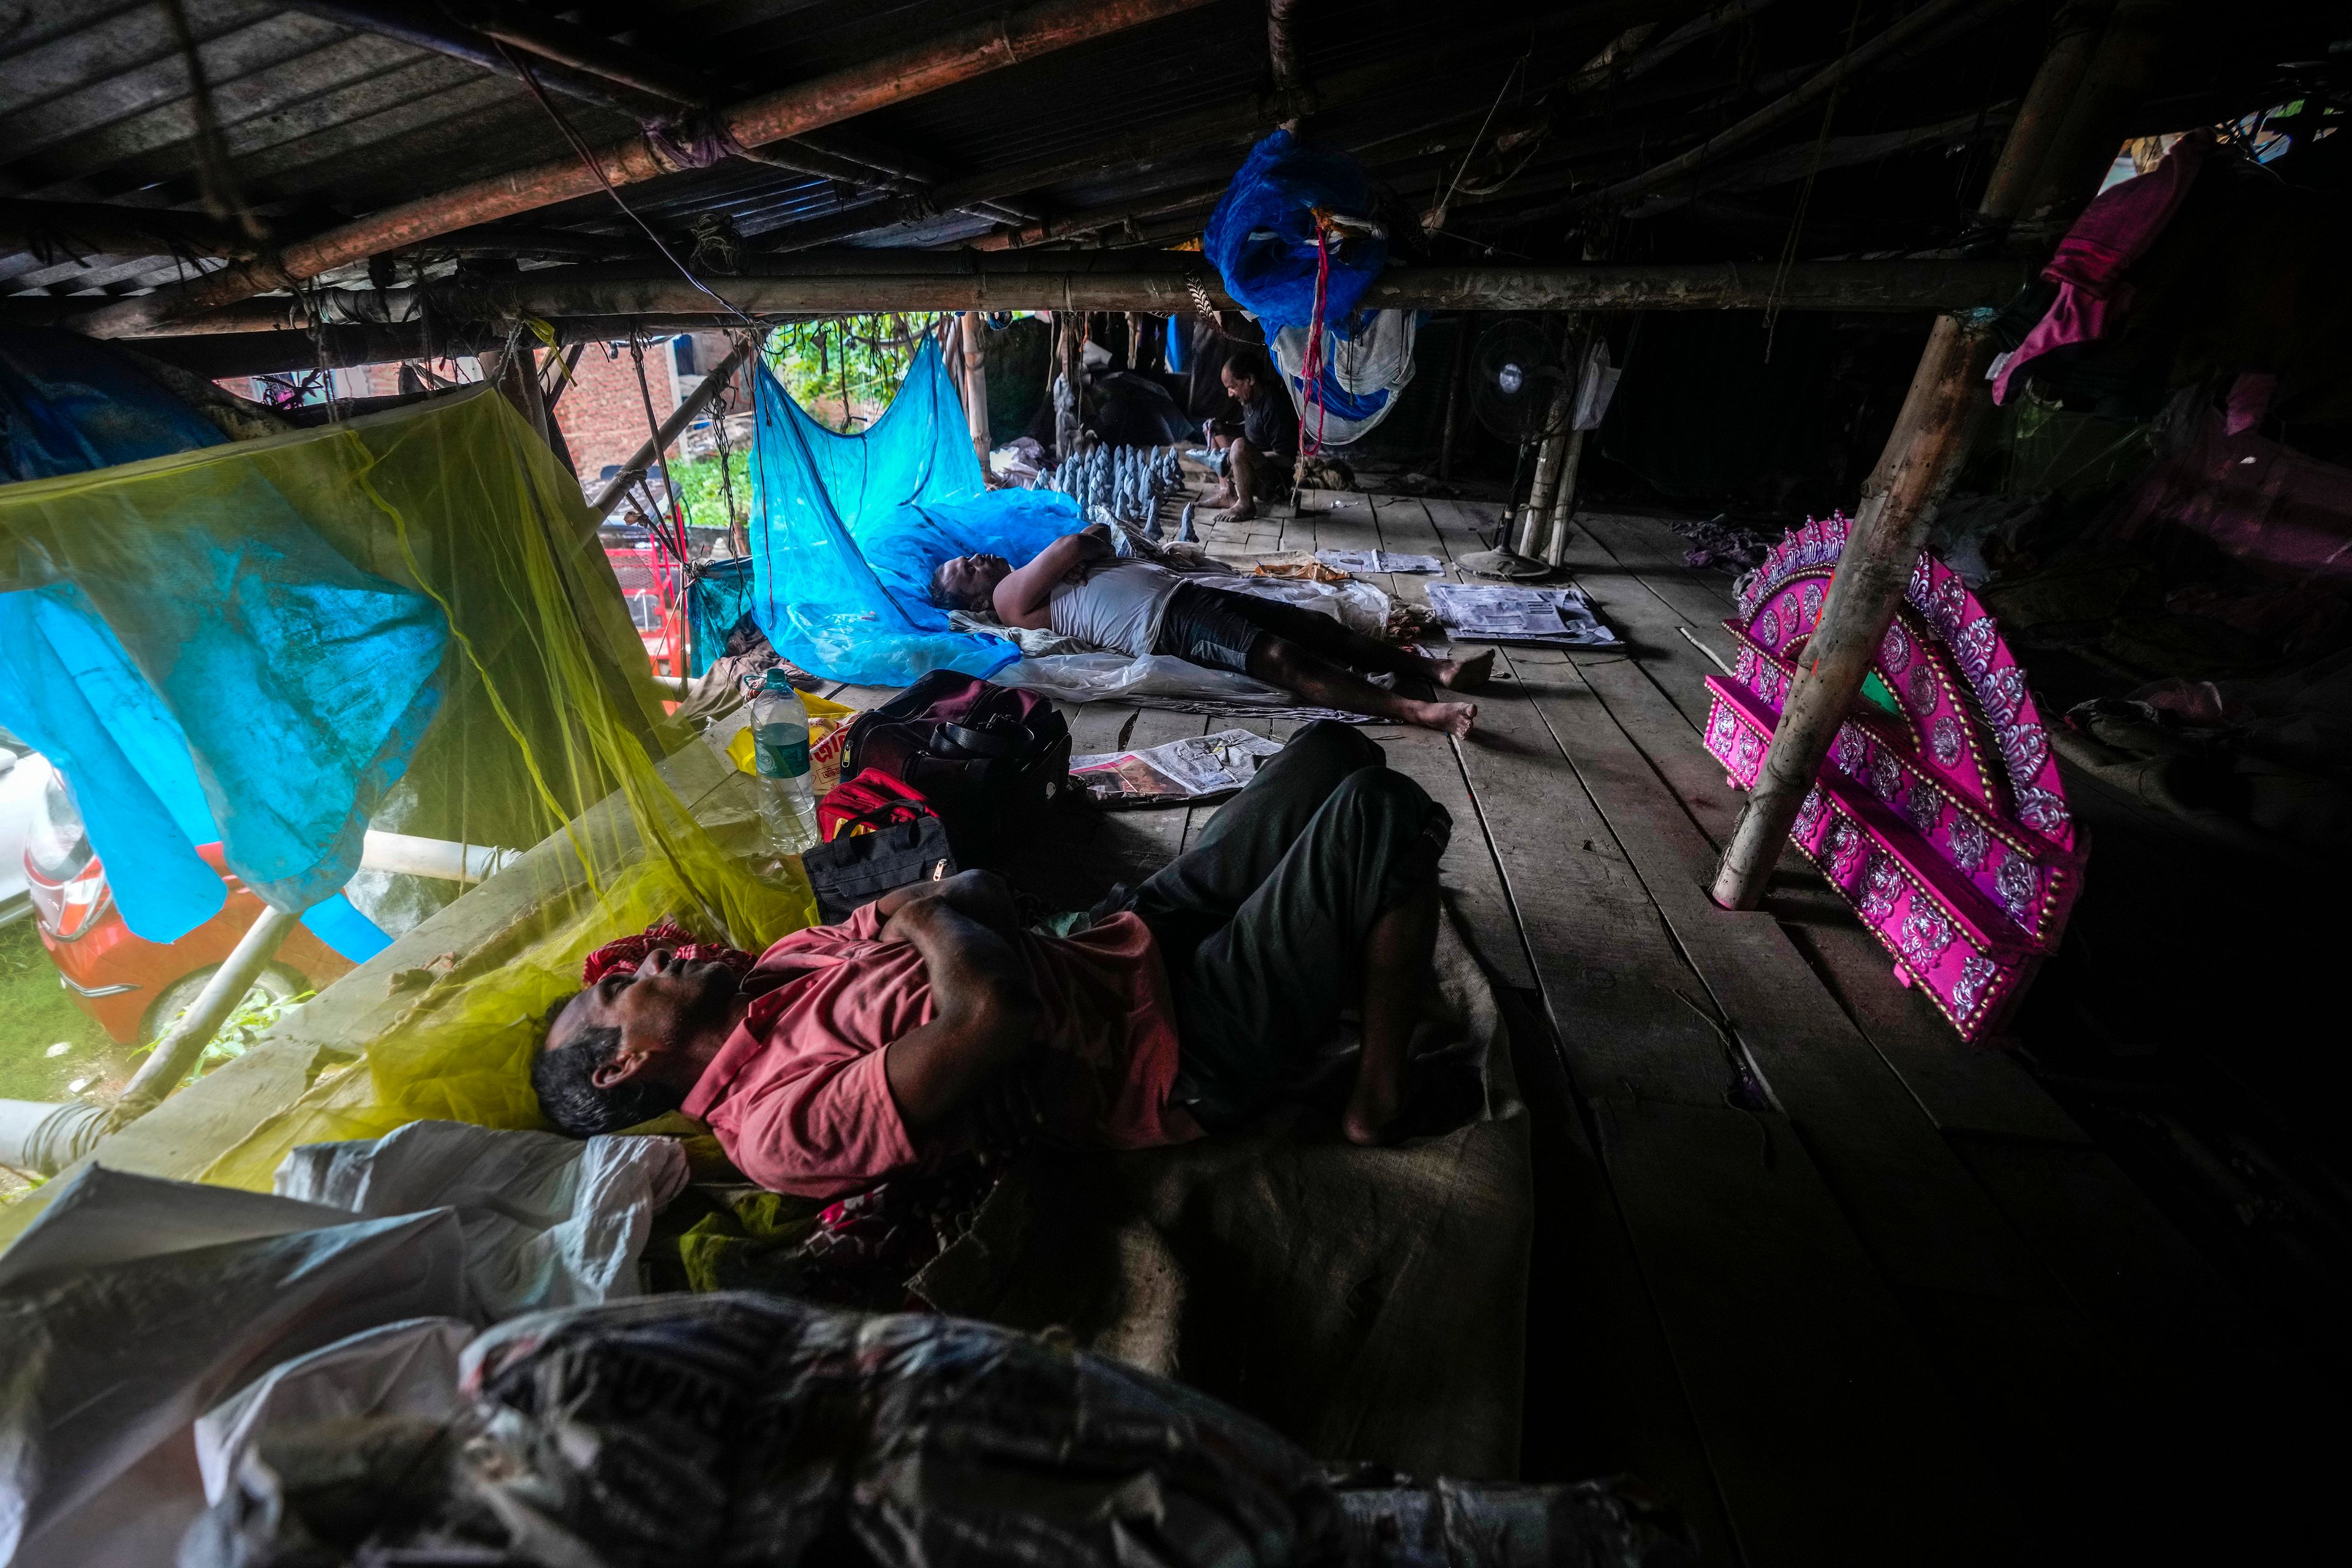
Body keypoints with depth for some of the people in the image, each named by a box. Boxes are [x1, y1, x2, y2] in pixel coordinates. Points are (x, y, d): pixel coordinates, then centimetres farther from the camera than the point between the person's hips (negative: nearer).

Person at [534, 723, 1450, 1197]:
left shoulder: (784, 965, 10)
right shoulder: (778, 1127, -17)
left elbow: (980, 892, 13)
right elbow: (992, 1014, -35)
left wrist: (918, 907, -8)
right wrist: (931, 919, -15)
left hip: (1131, 942, 8)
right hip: (1188, 1054, -8)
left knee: (1331, 751, 7)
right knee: (1377, 813, -18)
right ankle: (1379, 1102, 0)